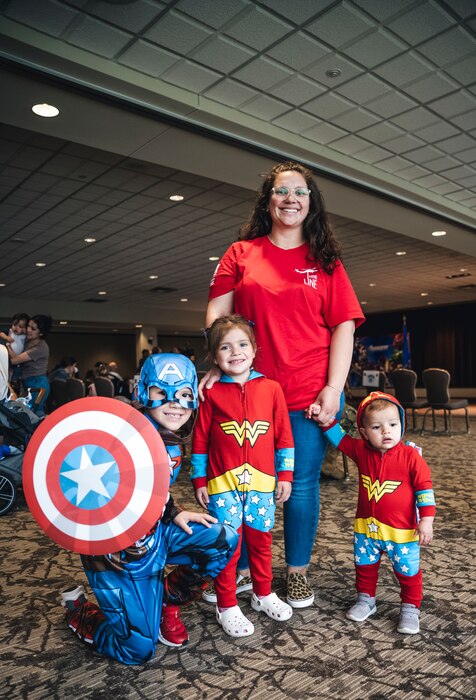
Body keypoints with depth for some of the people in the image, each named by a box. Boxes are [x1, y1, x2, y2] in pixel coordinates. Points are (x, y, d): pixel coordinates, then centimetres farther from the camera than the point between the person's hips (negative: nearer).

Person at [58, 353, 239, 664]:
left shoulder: (173, 441, -1)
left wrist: (174, 514, 2)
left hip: (156, 533, 8)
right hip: (119, 552, -7)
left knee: (225, 540, 0)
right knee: (137, 649, 0)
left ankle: (166, 603, 18)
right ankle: (78, 609, 28)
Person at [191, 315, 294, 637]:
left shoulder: (271, 388, -1)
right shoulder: (212, 393, -5)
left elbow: (283, 435, 3)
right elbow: (200, 441, 0)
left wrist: (285, 474, 4)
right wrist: (199, 480, 1)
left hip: (261, 481, 2)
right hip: (223, 483, -2)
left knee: (261, 540, 15)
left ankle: (263, 594, 37)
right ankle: (227, 607, 23)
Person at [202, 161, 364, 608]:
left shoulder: (325, 261, 8)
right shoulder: (241, 254, 9)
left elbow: (344, 325, 3)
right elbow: (217, 314, 5)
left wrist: (333, 388, -7)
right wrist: (220, 364, -9)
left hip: (311, 394, 0)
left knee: (302, 483, 8)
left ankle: (297, 571, 28)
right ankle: (239, 567, 29)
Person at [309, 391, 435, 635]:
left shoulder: (410, 455, -16)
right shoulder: (361, 451, -7)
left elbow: (424, 487, -11)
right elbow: (339, 437, 6)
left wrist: (426, 520, -13)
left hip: (402, 530, -3)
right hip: (366, 527, 4)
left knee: (408, 572, 10)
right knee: (365, 567, 19)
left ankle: (410, 609, 30)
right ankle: (366, 599, 41)